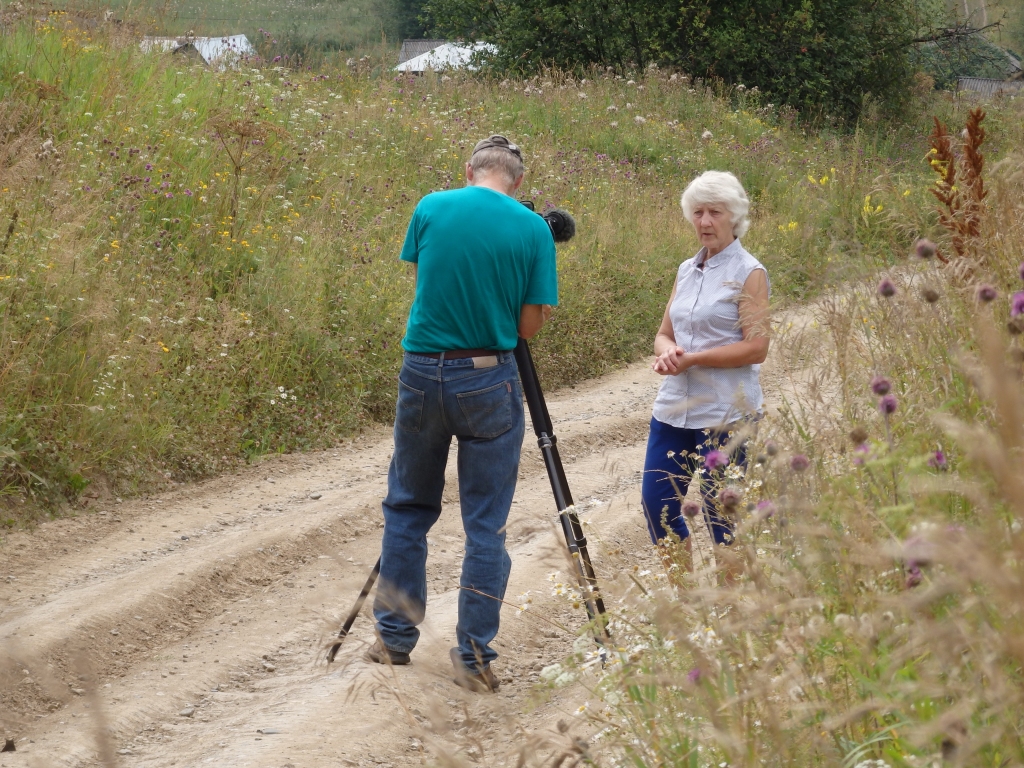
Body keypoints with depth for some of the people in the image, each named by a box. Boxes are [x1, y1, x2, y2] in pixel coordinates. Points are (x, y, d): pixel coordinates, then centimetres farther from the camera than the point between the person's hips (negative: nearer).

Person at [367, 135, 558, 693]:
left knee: (408, 507, 17)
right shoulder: (533, 230, -5)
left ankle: (395, 637, 23)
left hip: (422, 373, 2)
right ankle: (474, 655, 6)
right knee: (486, 524, 5)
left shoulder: (430, 209, 0)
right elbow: (530, 325, -3)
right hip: (489, 381, -2)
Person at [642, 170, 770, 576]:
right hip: (674, 407, 7)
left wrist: (693, 359, -18)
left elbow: (756, 347, -13)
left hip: (726, 414, -7)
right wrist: (667, 351, -8)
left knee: (721, 513, -1)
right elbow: (664, 333, 16)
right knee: (656, 503, 7)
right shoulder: (686, 271, 12)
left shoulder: (749, 273, -7)